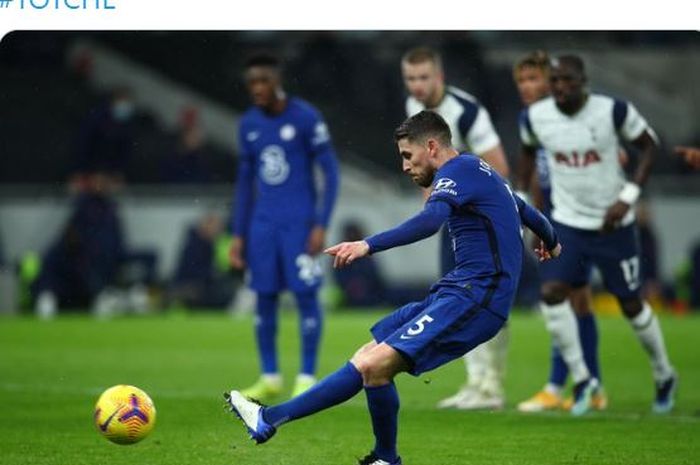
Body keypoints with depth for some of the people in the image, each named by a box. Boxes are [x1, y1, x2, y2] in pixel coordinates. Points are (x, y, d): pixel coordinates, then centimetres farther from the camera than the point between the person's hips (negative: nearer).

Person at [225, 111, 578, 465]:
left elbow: (430, 221, -28)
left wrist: (368, 246, -39)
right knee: (370, 358, 2)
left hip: (475, 297, -11)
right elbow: (526, 212, 41)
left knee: (375, 365, -22)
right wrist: (550, 242, 62)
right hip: (457, 291, 11)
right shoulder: (481, 172, 23)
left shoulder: (458, 170, -7)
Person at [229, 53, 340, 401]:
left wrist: (321, 225, -12)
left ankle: (307, 379, 1)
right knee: (264, 298, 4)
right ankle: (269, 378, 12)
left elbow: (330, 173, -6)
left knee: (306, 295, -5)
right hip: (263, 224, 5)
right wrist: (238, 234, 12)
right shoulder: (248, 124, 9)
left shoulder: (306, 118, -8)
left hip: (299, 222, -5)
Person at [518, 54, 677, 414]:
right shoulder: (535, 118, -8)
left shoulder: (613, 111, -17)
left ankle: (664, 376, 31)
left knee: (631, 305, 7)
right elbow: (528, 152, 13)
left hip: (613, 224, -2)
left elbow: (649, 146, -6)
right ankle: (581, 380, -6)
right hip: (567, 223, 2)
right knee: (551, 294, -18)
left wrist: (628, 197, -16)